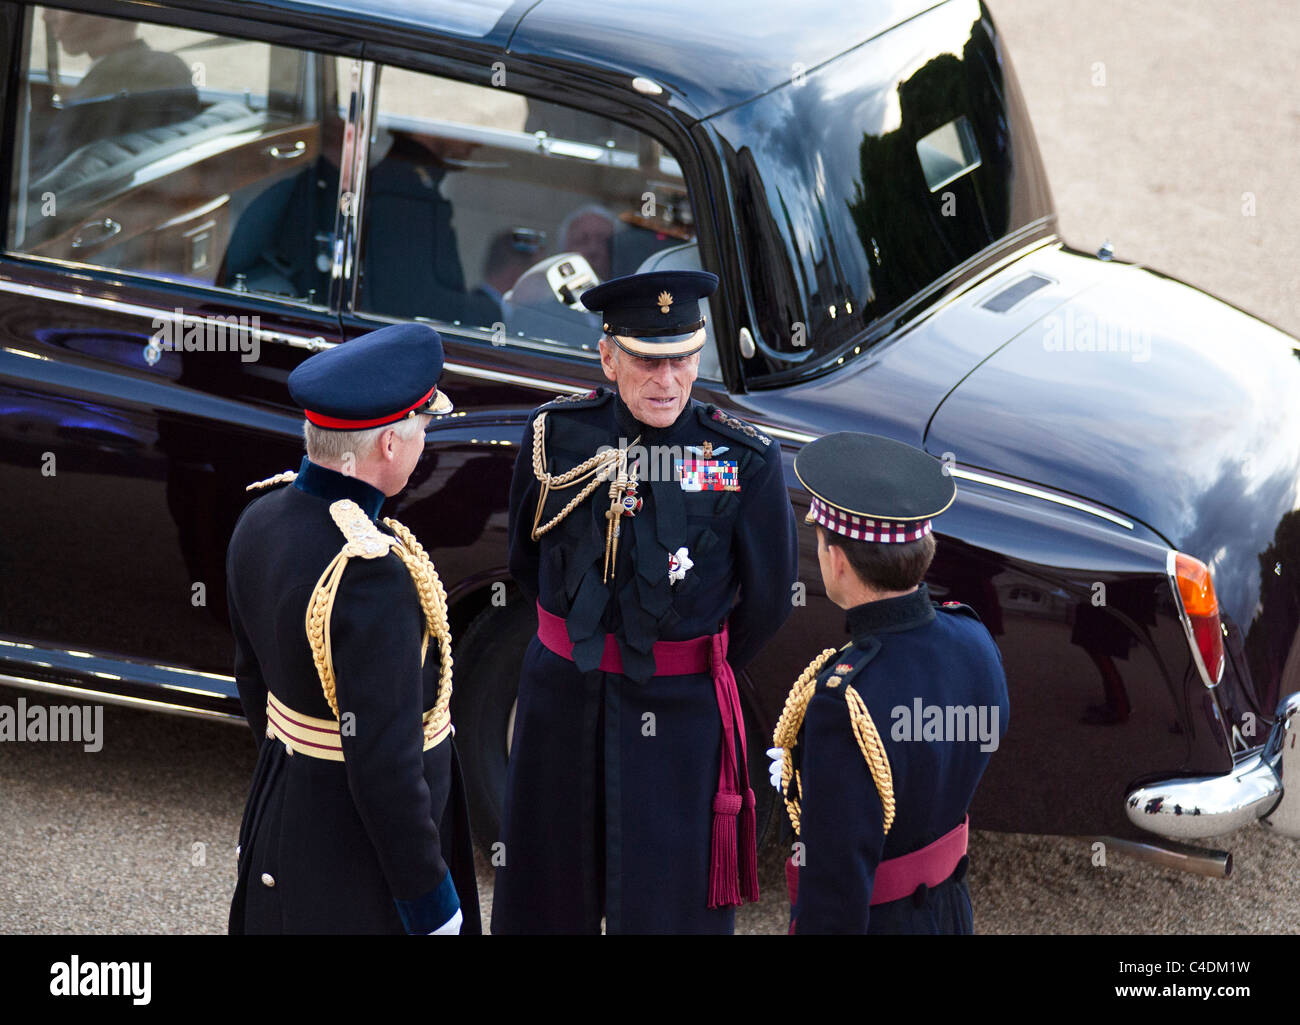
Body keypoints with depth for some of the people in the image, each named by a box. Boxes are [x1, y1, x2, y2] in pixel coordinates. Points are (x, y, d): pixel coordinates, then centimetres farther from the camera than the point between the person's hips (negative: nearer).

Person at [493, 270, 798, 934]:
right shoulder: (556, 435, -6)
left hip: (679, 715, -3)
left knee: (669, 902, 4)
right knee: (545, 893, 16)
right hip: (561, 696, 3)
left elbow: (767, 596, 1)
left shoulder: (745, 460, -13)